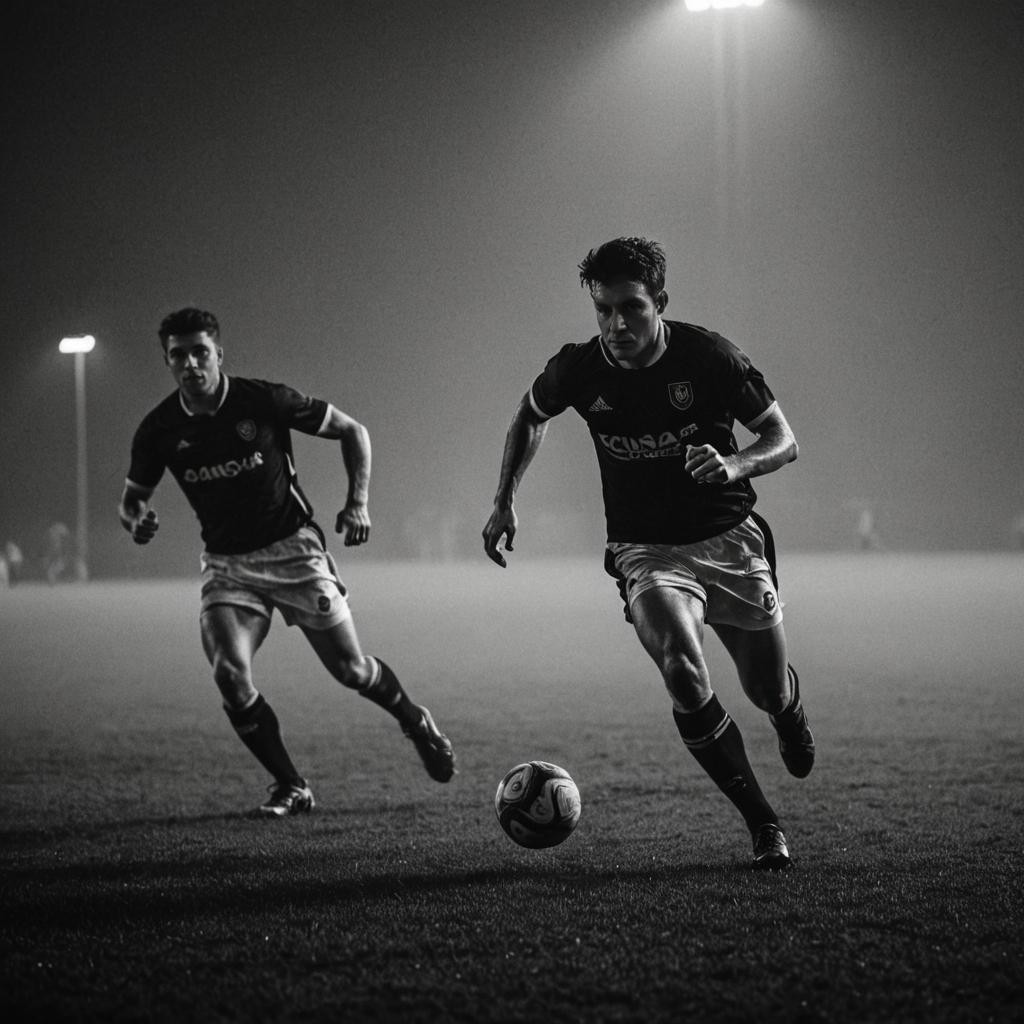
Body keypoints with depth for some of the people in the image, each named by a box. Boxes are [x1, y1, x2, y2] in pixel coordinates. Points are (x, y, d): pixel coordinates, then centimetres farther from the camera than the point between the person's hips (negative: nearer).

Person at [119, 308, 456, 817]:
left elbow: (352, 430, -3)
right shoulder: (159, 430, -8)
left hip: (293, 549, -2)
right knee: (230, 676, -18)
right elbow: (132, 496, 7)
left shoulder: (265, 401, -15)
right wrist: (137, 520, -17)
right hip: (226, 564, 2)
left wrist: (358, 501, -15)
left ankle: (416, 723, 33)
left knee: (349, 669, 1)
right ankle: (289, 787, 0)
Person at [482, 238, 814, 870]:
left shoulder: (709, 356, -15)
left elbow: (785, 442, -8)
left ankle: (790, 713, 51)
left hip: (730, 541, 0)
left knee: (769, 690, 9)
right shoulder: (579, 370, -10)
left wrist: (736, 465, -29)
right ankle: (764, 826, -12)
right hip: (646, 552, 0)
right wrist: (505, 502, 6)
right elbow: (530, 416, 13)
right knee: (685, 676, -26)